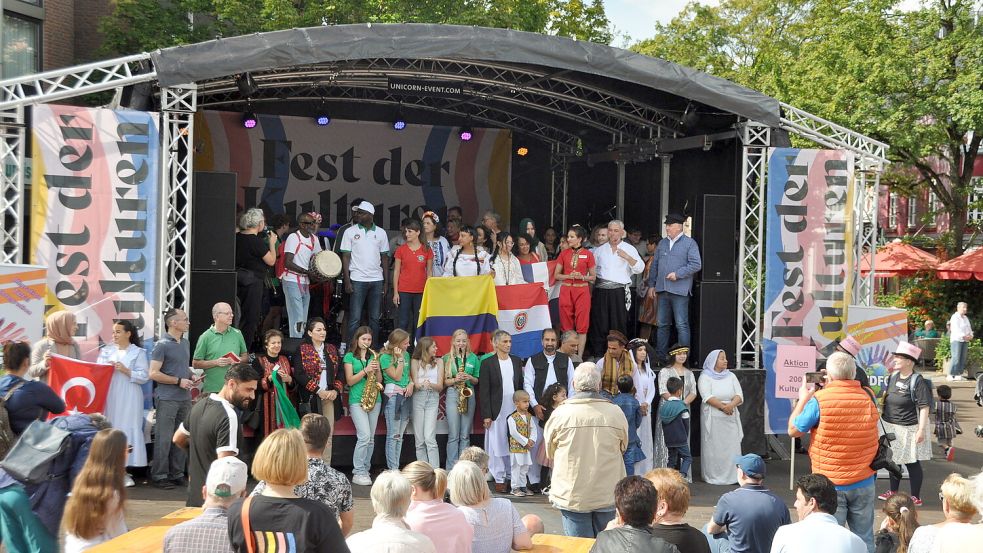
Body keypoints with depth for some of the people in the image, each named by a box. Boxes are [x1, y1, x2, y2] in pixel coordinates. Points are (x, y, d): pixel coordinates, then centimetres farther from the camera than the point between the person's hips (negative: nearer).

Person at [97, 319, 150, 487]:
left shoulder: (138, 352, 2)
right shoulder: (107, 350, 13)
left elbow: (144, 376, -5)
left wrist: (126, 370, -13)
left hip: (129, 399, -3)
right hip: (109, 397, 3)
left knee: (127, 430, -5)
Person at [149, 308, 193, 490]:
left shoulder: (185, 343, 14)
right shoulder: (162, 345, -9)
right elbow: (154, 373, -13)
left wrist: (192, 376, 5)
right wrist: (179, 381, -14)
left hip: (185, 398, 7)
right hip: (167, 398, -7)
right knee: (164, 439, -3)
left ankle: (177, 474, 19)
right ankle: (159, 476, 4)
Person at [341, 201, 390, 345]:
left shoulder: (381, 233, 8)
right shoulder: (350, 232, 2)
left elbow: (384, 258, 10)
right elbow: (345, 256, 0)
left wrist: (386, 282, 5)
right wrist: (347, 280, -8)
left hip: (377, 280, 3)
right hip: (357, 280, -2)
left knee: (375, 318, 6)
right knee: (355, 317, -4)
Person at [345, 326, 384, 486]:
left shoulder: (373, 356, 14)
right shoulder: (350, 356, 2)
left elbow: (379, 380, 12)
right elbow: (350, 380, -6)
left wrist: (377, 370, -7)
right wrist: (365, 371, -17)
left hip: (374, 399, 5)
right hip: (357, 400, -5)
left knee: (371, 438, 5)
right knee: (364, 436, -16)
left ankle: (365, 471, 12)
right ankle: (358, 473, -10)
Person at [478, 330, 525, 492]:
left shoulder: (517, 361, 11)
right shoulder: (487, 363, -2)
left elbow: (520, 386, 14)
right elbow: (483, 391, -4)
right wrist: (486, 415, -9)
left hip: (515, 410, 3)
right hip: (497, 411, -3)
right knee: (497, 445, -1)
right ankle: (499, 480, 5)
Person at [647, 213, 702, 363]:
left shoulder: (689, 243, -1)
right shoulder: (662, 243, 17)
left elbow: (696, 265, -9)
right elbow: (654, 265, 20)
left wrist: (678, 274, -14)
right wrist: (652, 284, 13)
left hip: (679, 290, -6)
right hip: (662, 289, 6)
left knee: (682, 325, -5)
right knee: (662, 324, 10)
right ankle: (660, 355, 16)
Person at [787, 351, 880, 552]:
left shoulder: (819, 400, -15)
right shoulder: (868, 396, -4)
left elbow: (793, 430, -3)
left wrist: (803, 399, 9)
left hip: (830, 484, -3)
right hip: (863, 483, 3)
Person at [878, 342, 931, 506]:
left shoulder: (917, 381, -17)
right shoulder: (893, 377, 5)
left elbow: (924, 407, -20)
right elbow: (885, 394, 23)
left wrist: (921, 430, -23)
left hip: (909, 429, -8)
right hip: (891, 427, 8)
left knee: (912, 463, 1)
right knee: (893, 460, 19)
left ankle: (915, 498, 10)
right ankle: (893, 491, 34)